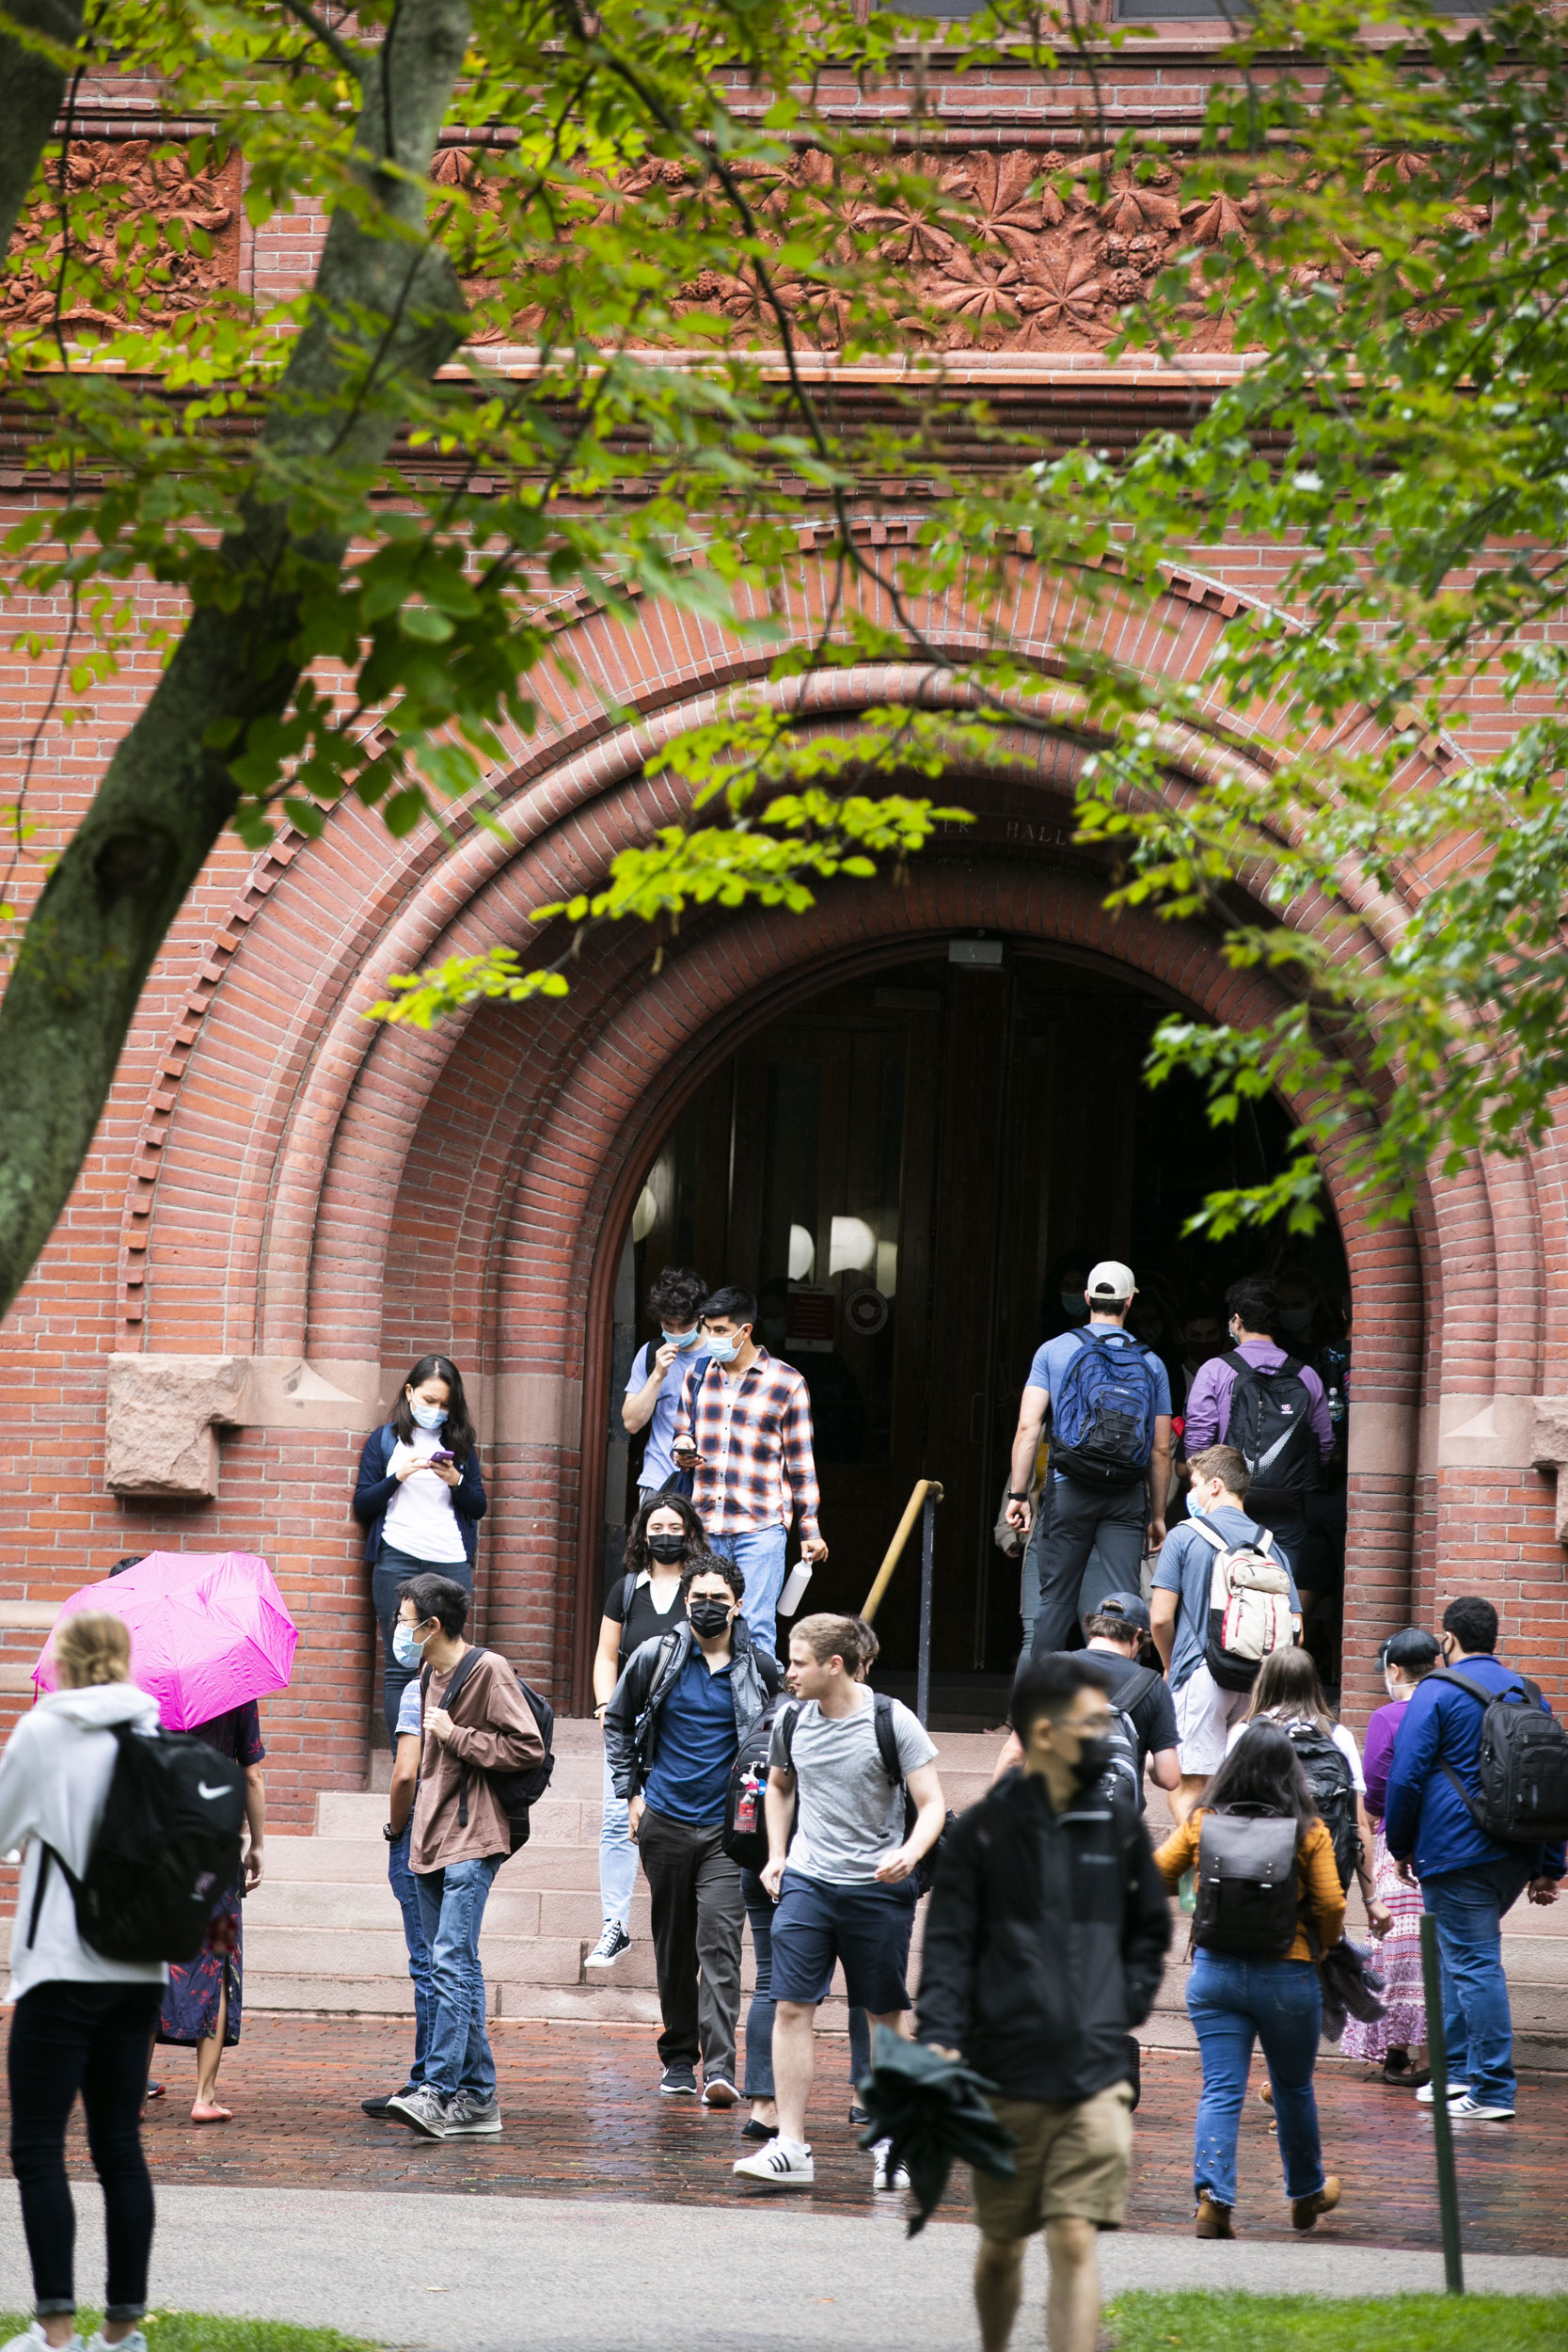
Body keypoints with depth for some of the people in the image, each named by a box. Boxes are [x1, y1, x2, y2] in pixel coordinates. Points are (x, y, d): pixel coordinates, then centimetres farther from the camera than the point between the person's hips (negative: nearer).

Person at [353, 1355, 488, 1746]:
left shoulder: (460, 1444, 15)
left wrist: (457, 1482, -5)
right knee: (400, 1665, -5)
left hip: (451, 1563, 2)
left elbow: (479, 1508, 14)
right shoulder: (384, 1441, 10)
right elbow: (362, 1505, 5)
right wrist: (397, 1477, -10)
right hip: (397, 1561, -2)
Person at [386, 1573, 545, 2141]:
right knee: (452, 1968, 8)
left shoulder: (488, 1671, -9)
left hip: (471, 1841, -9)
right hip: (431, 1839, 9)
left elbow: (528, 1748, -13)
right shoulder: (427, 1672, 17)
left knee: (452, 1961, -17)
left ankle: (440, 2091, -24)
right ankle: (477, 2098, 11)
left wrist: (456, 1736, -14)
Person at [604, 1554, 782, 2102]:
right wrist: (631, 1791, 8)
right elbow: (618, 1722, 14)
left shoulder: (760, 1668, 1)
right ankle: (678, 2058, 20)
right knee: (673, 1946, 9)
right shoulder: (655, 1658, 1)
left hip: (728, 1829, -2)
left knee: (720, 1945, -12)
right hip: (666, 1824, 2)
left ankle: (719, 2068, -19)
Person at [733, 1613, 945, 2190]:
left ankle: (888, 2142, 22)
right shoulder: (791, 1722, 3)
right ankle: (791, 2148, -9)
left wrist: (909, 1854, -26)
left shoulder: (893, 1722, -10)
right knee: (791, 2007, -8)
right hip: (807, 1882, 3)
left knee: (886, 2014, 7)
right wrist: (777, 1855, 13)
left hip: (878, 1888, -3)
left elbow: (931, 1803, -8)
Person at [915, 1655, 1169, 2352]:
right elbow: (949, 1946, -4)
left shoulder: (1118, 1824, 8)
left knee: (1075, 2242, -9)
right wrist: (939, 2039, -17)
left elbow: (1150, 1929, 21)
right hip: (1004, 2077, -1)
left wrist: (1128, 2005, 7)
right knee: (1002, 2245, 12)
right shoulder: (984, 1830, -2)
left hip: (1094, 2078, 1)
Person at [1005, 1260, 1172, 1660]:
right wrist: (1157, 1514, 15)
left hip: (1069, 1491, -1)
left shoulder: (1054, 1351, 3)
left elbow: (1028, 1428, -4)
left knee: (1056, 1599, 5)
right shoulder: (1150, 1363, 7)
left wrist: (1018, 1494, -1)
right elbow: (1161, 1450, 8)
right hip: (1127, 1496, 1)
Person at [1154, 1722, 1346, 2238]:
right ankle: (1307, 2192, 35)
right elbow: (1330, 1906, -10)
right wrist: (1319, 1948, 9)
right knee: (1293, 2088, 18)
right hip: (1287, 1975, -1)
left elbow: (1156, 1877, 1)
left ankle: (1212, 2195, -18)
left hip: (1215, 1969, 1)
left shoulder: (1201, 1824, -4)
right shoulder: (1309, 1832, -8)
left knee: (1221, 2090, 0)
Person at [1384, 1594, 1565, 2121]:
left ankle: (1493, 2092, -6)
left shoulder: (1436, 1693, -6)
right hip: (1517, 1855, 7)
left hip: (1456, 1854, -7)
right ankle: (1457, 2070, 22)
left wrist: (1401, 1845, 4)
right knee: (1462, 1953, 21)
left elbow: (1406, 1777, -10)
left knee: (1474, 1964, -5)